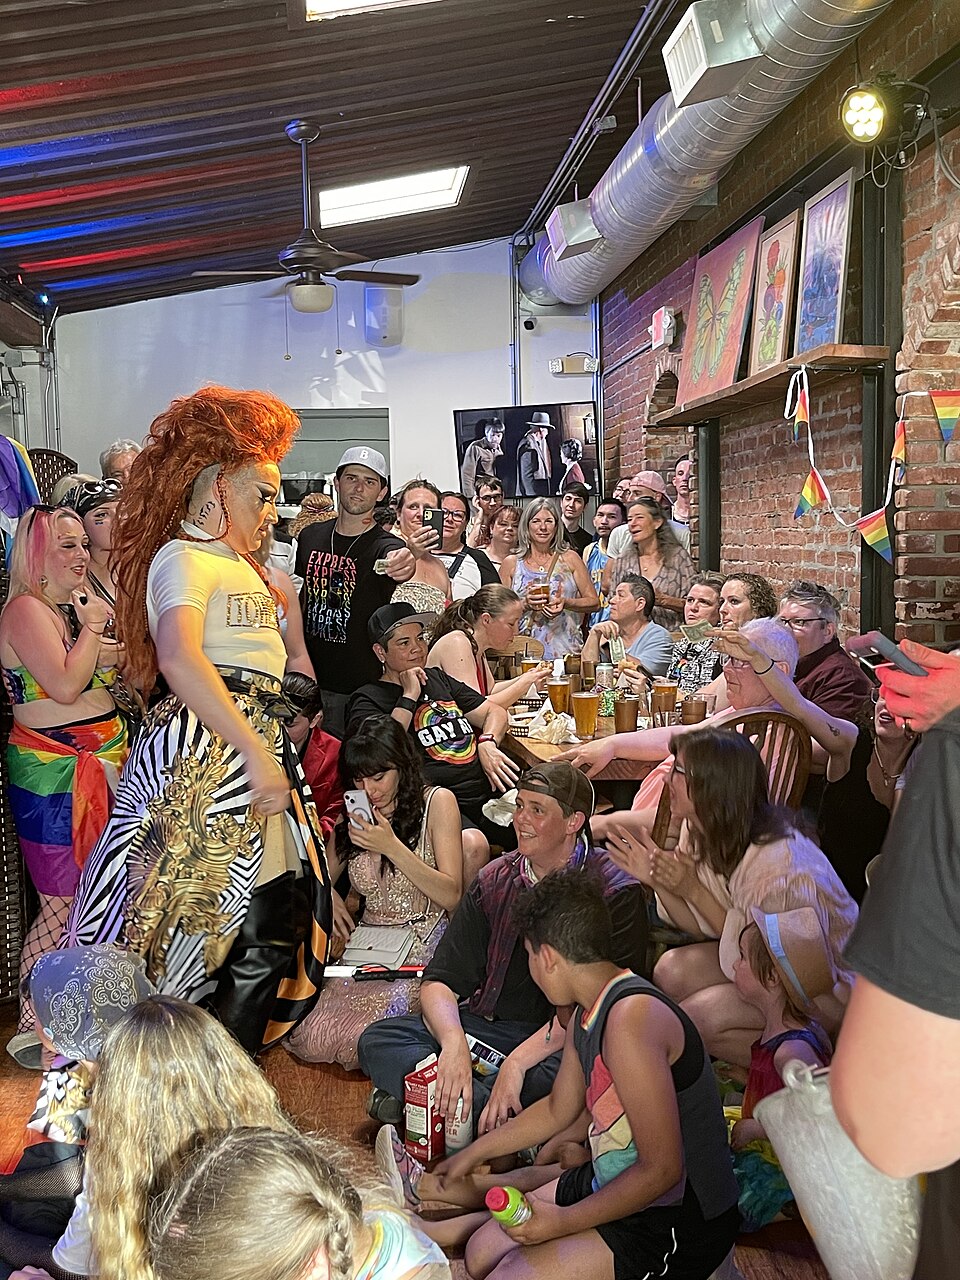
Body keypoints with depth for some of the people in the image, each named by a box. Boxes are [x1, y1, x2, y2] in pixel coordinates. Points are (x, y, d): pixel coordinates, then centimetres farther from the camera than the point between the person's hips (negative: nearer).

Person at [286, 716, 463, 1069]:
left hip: (424, 943, -4)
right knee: (309, 1039, -18)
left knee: (359, 1039, -26)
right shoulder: (351, 816, 13)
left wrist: (392, 847, -17)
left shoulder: (436, 802, -2)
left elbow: (451, 896, -9)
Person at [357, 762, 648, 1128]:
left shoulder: (616, 893, -7)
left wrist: (517, 1062, -26)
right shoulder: (494, 881, 7)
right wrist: (453, 1042, -21)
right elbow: (439, 982, 2)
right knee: (378, 1040, -16)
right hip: (488, 1027, 5)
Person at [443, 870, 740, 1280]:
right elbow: (558, 1108, 19)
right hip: (613, 1181, 9)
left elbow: (661, 1170, -27)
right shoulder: (587, 1011, 3)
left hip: (678, 1221, -9)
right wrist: (472, 1154, 27)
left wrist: (563, 1221, -19)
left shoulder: (631, 1020, -29)